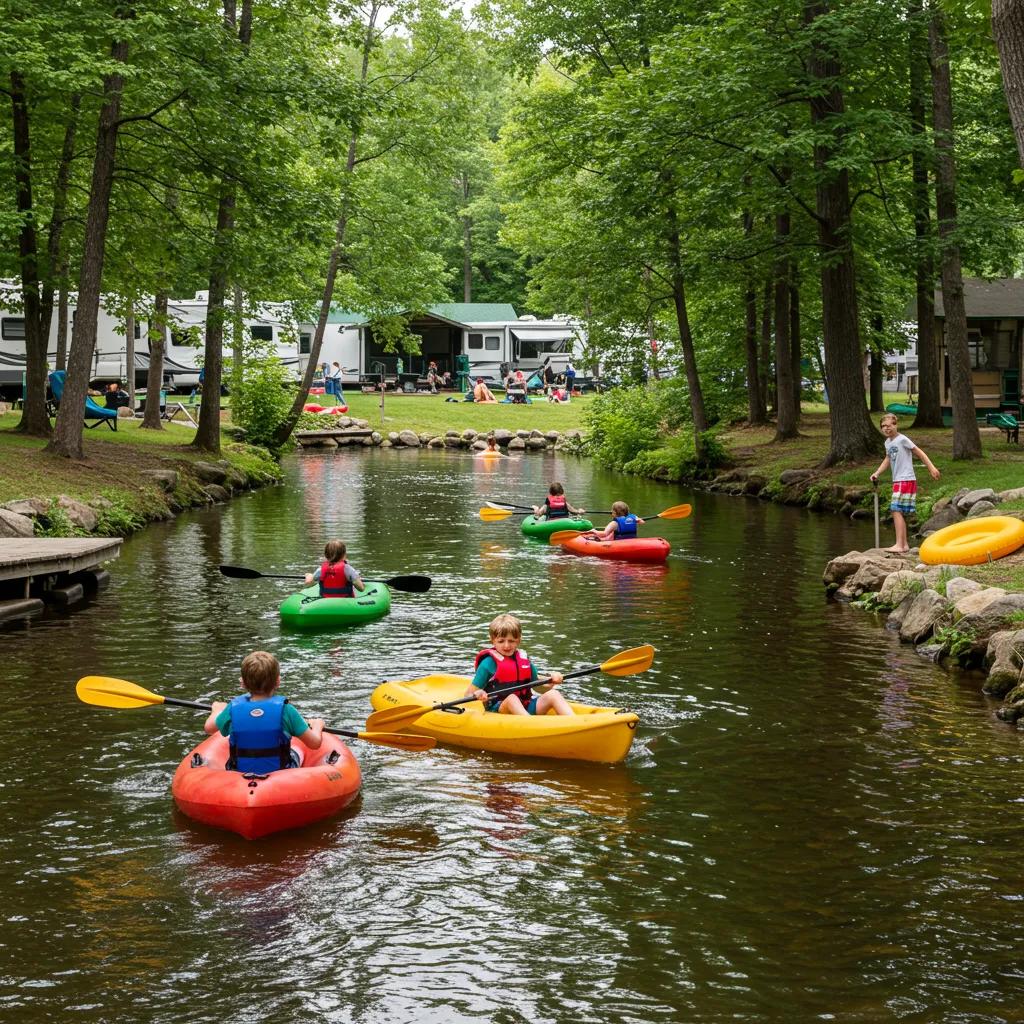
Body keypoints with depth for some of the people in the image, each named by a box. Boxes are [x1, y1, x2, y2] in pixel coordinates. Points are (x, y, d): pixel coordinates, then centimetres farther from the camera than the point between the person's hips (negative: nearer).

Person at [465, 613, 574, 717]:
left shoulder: (524, 659, 13)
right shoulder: (489, 662, -3)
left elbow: (539, 688, 24)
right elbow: (468, 695, -3)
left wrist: (552, 682, 3)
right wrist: (477, 695, -27)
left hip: (526, 708, 5)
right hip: (498, 710, -5)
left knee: (553, 695, -14)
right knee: (512, 698, -35)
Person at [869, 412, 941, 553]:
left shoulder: (902, 439, -11)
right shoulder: (887, 442, 12)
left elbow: (919, 453, -9)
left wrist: (932, 468, -14)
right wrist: (877, 473, 10)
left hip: (906, 480, -9)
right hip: (897, 481, 9)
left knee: (896, 511, -14)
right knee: (899, 513, 11)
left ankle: (899, 545, -16)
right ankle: (904, 544, 17)